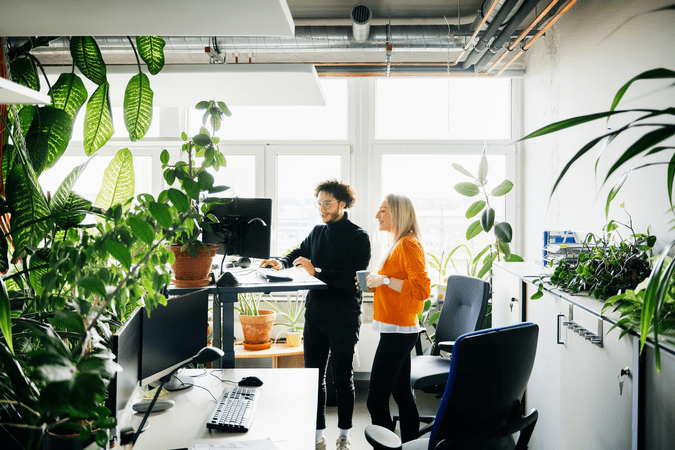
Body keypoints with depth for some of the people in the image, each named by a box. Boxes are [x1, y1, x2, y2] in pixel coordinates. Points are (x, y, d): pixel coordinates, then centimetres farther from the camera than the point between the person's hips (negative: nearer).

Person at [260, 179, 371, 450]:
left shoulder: (358, 237, -8)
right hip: (315, 316, 5)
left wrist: (316, 272, -25)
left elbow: (355, 276, -19)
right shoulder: (318, 232, 11)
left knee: (342, 379, 5)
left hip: (344, 319, -5)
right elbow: (299, 254, 23)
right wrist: (281, 263, 1)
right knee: (313, 376, 8)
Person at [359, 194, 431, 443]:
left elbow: (422, 289, -23)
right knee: (402, 394, 15)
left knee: (376, 400, -9)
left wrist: (385, 280, -19)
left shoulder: (408, 244, -14)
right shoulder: (399, 244, 17)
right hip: (398, 330, 10)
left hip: (398, 331, -10)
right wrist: (374, 285, 11)